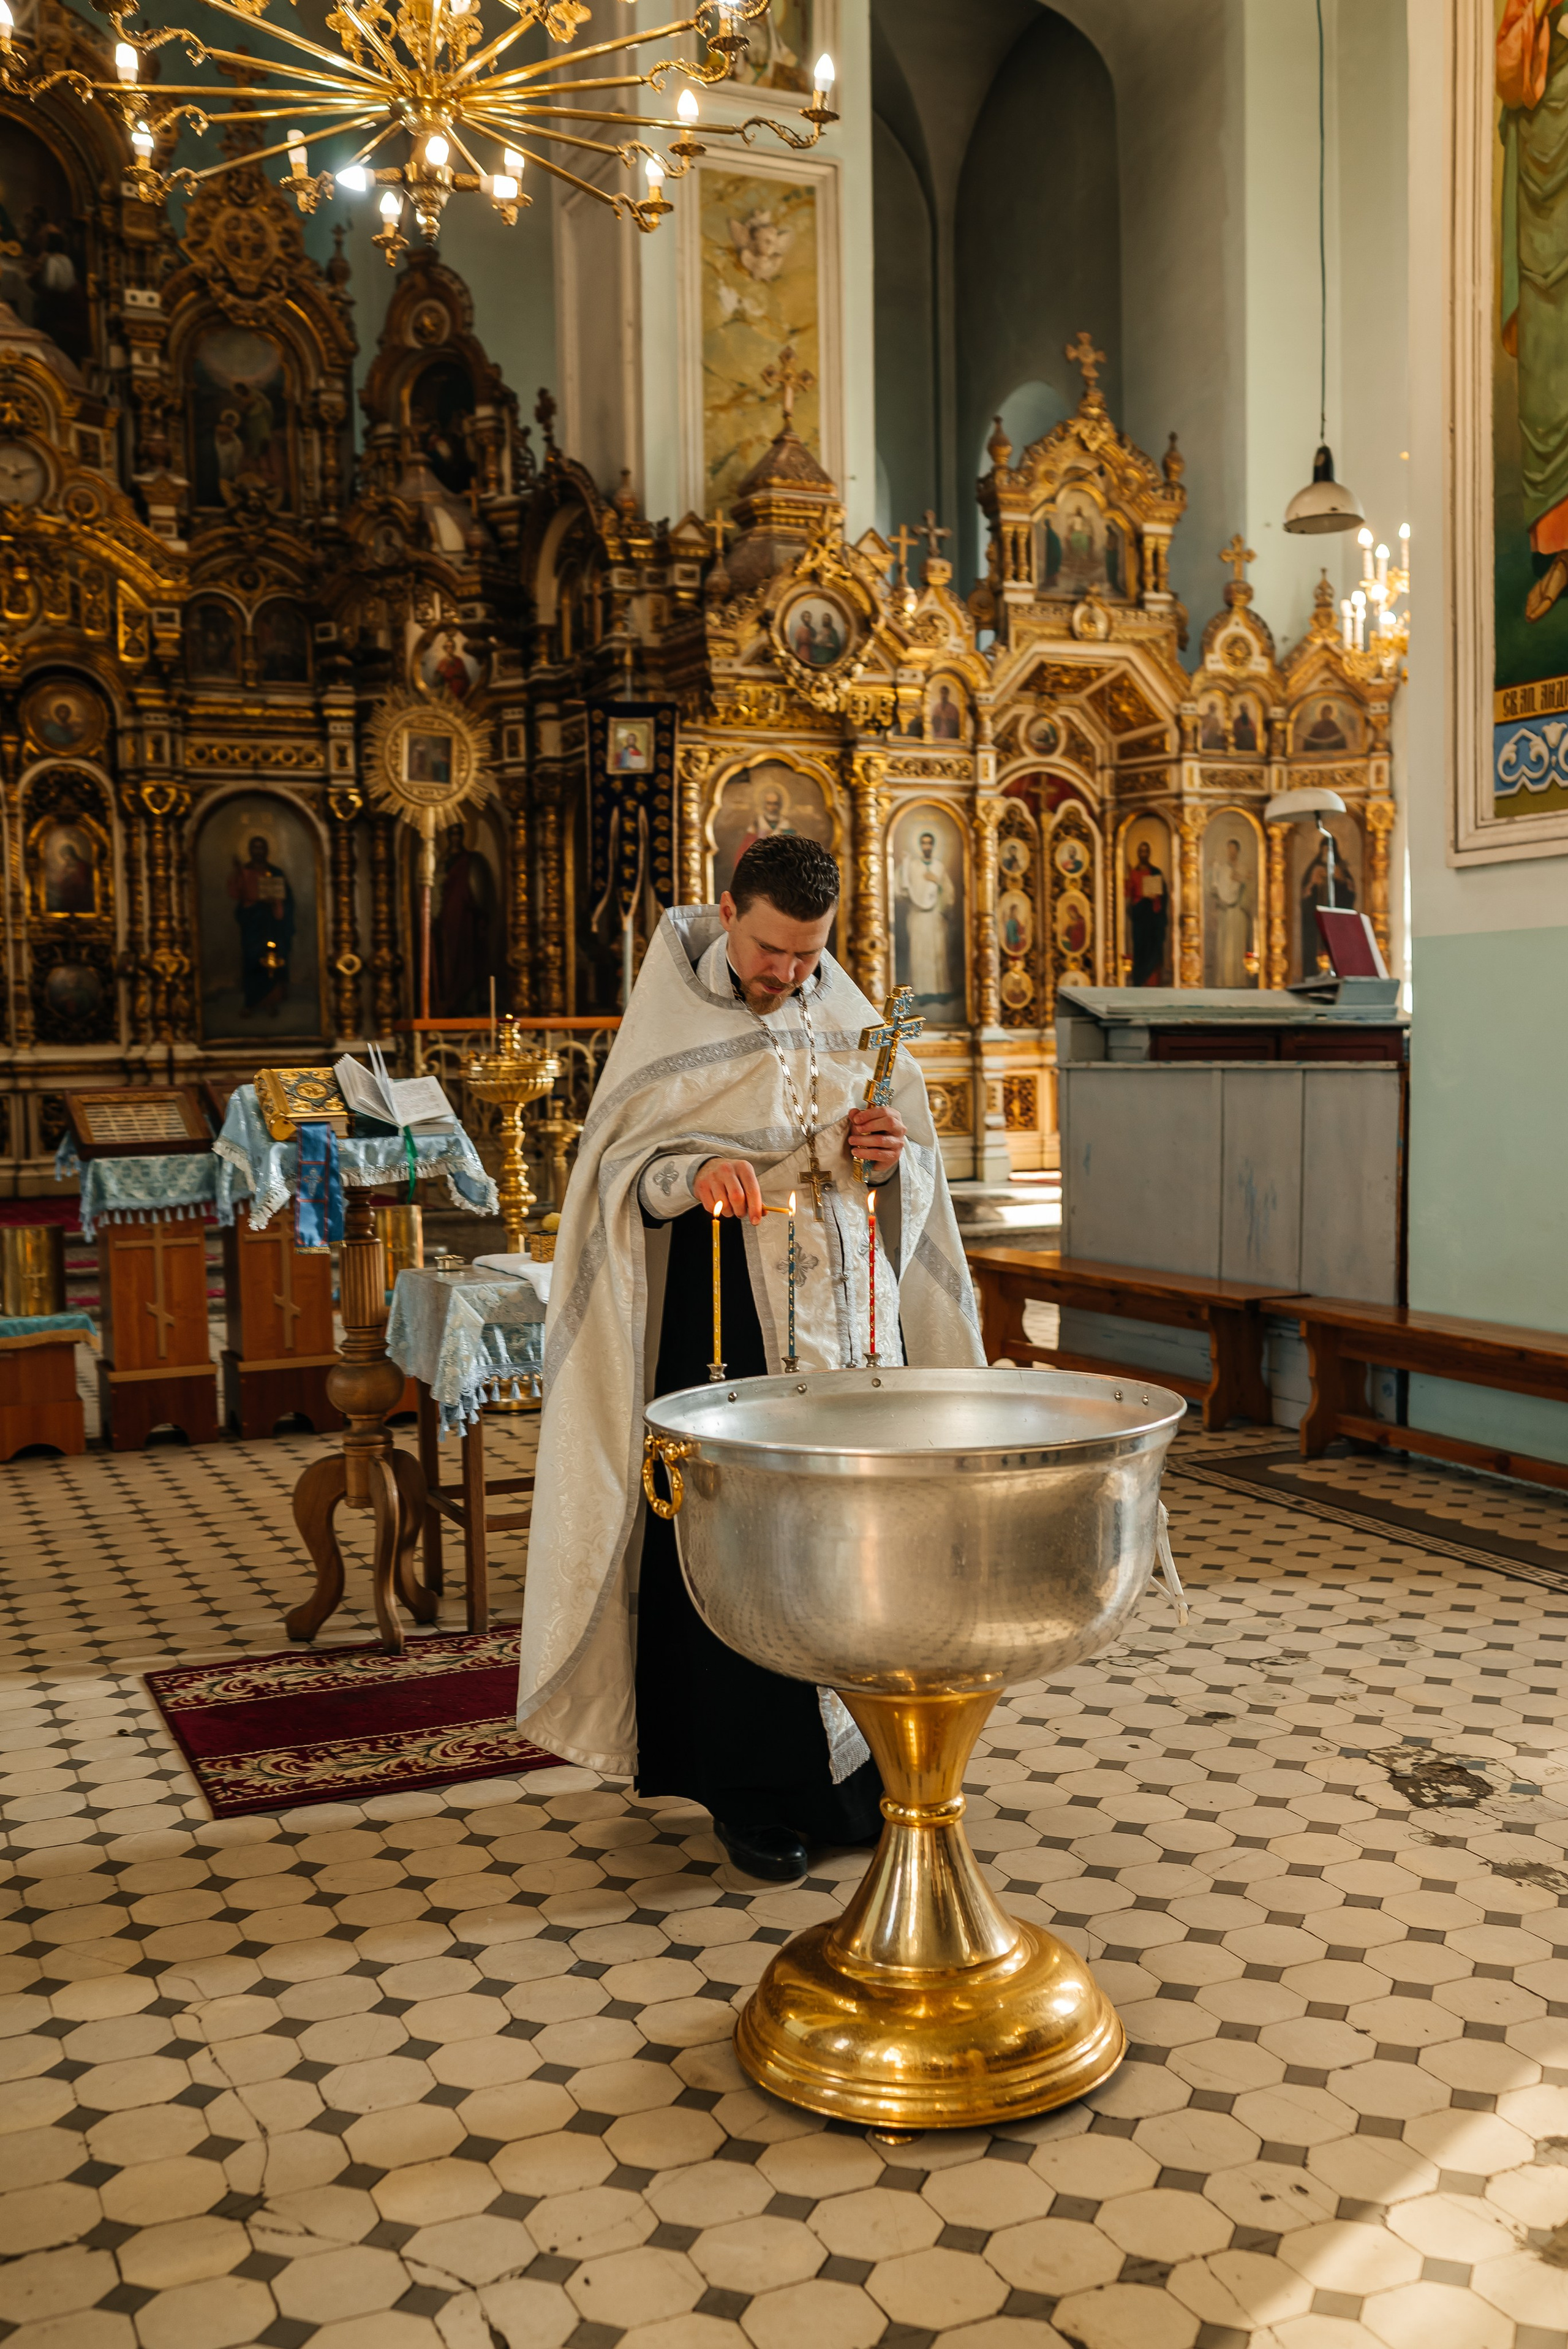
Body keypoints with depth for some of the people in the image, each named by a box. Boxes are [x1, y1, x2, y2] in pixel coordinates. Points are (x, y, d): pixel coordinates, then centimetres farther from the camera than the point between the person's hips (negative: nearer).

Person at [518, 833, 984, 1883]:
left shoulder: (848, 1020, 9)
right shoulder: (671, 1021, -2)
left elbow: (910, 1181, 15)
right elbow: (620, 1172, -5)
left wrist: (888, 1156, -8)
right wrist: (695, 1174, -25)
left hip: (849, 1302, 4)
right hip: (726, 1312, -3)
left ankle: (854, 1767, 18)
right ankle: (751, 1791, 11)